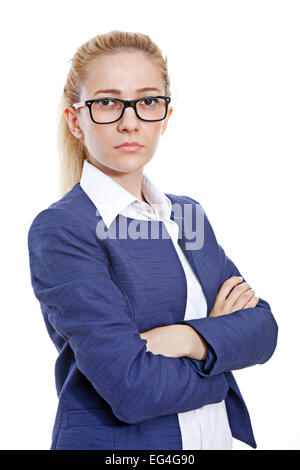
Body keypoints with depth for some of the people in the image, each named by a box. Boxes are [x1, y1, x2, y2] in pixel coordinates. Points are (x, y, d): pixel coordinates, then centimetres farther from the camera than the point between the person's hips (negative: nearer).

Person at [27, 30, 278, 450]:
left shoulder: (188, 214, 4)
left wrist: (190, 339, -20)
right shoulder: (58, 230, -17)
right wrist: (225, 340, -10)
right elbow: (132, 388, -24)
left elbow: (263, 329, -2)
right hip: (112, 441, -6)